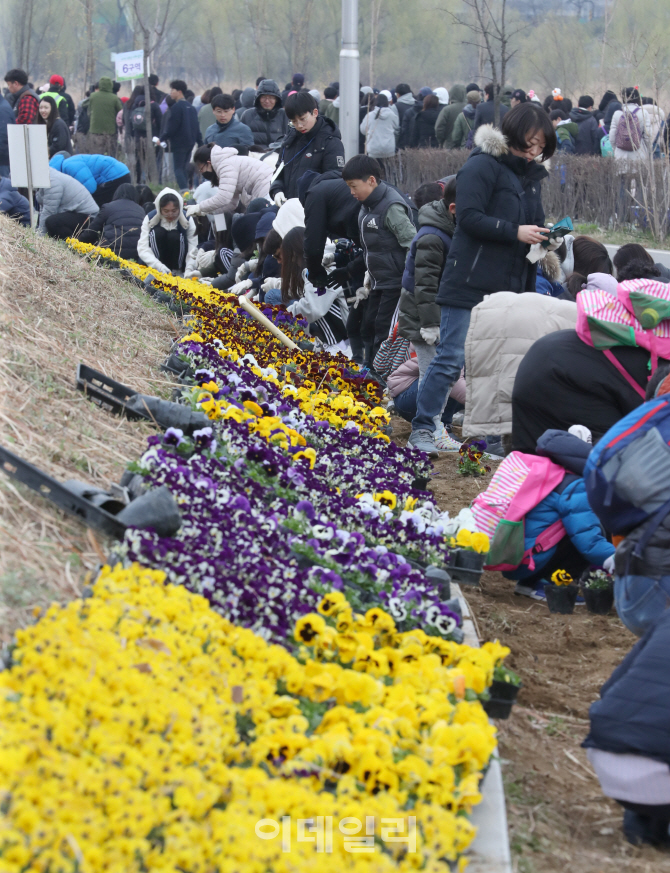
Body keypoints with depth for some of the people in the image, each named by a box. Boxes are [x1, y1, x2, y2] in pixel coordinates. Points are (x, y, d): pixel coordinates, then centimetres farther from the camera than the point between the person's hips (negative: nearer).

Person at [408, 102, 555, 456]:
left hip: (509, 288, 8)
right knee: (452, 358, -7)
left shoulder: (531, 175, 18)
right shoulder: (482, 166, -8)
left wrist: (542, 238, 7)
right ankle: (423, 429, 3)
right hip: (470, 284, -8)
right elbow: (469, 217, -17)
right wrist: (515, 232, -20)